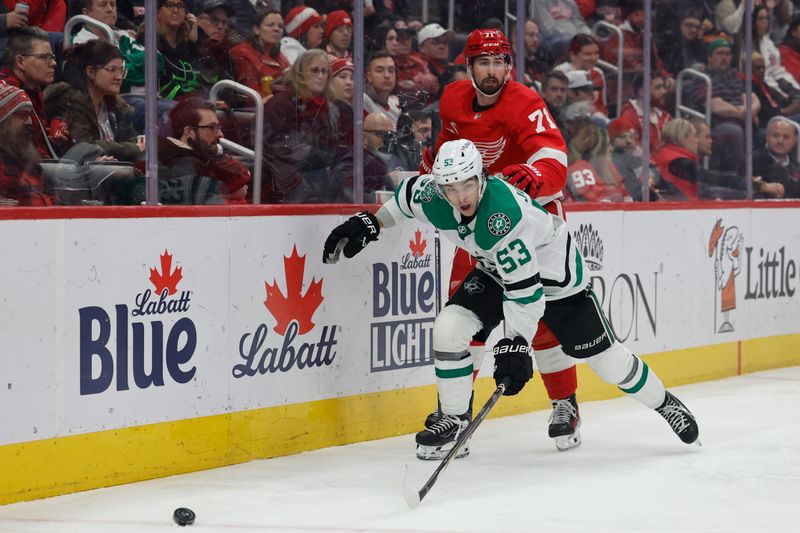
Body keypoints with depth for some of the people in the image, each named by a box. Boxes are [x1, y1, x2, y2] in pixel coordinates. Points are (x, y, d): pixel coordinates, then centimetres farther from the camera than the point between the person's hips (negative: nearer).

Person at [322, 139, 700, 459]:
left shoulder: (503, 214, -40)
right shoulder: (433, 198, -21)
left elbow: (525, 288, -39)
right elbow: (408, 193, 6)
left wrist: (515, 343, -42)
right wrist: (369, 224, 5)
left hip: (552, 270, -6)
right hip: (496, 270, 6)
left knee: (602, 356, -1)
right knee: (448, 327, -16)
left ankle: (664, 403, 24)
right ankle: (454, 421, -3)